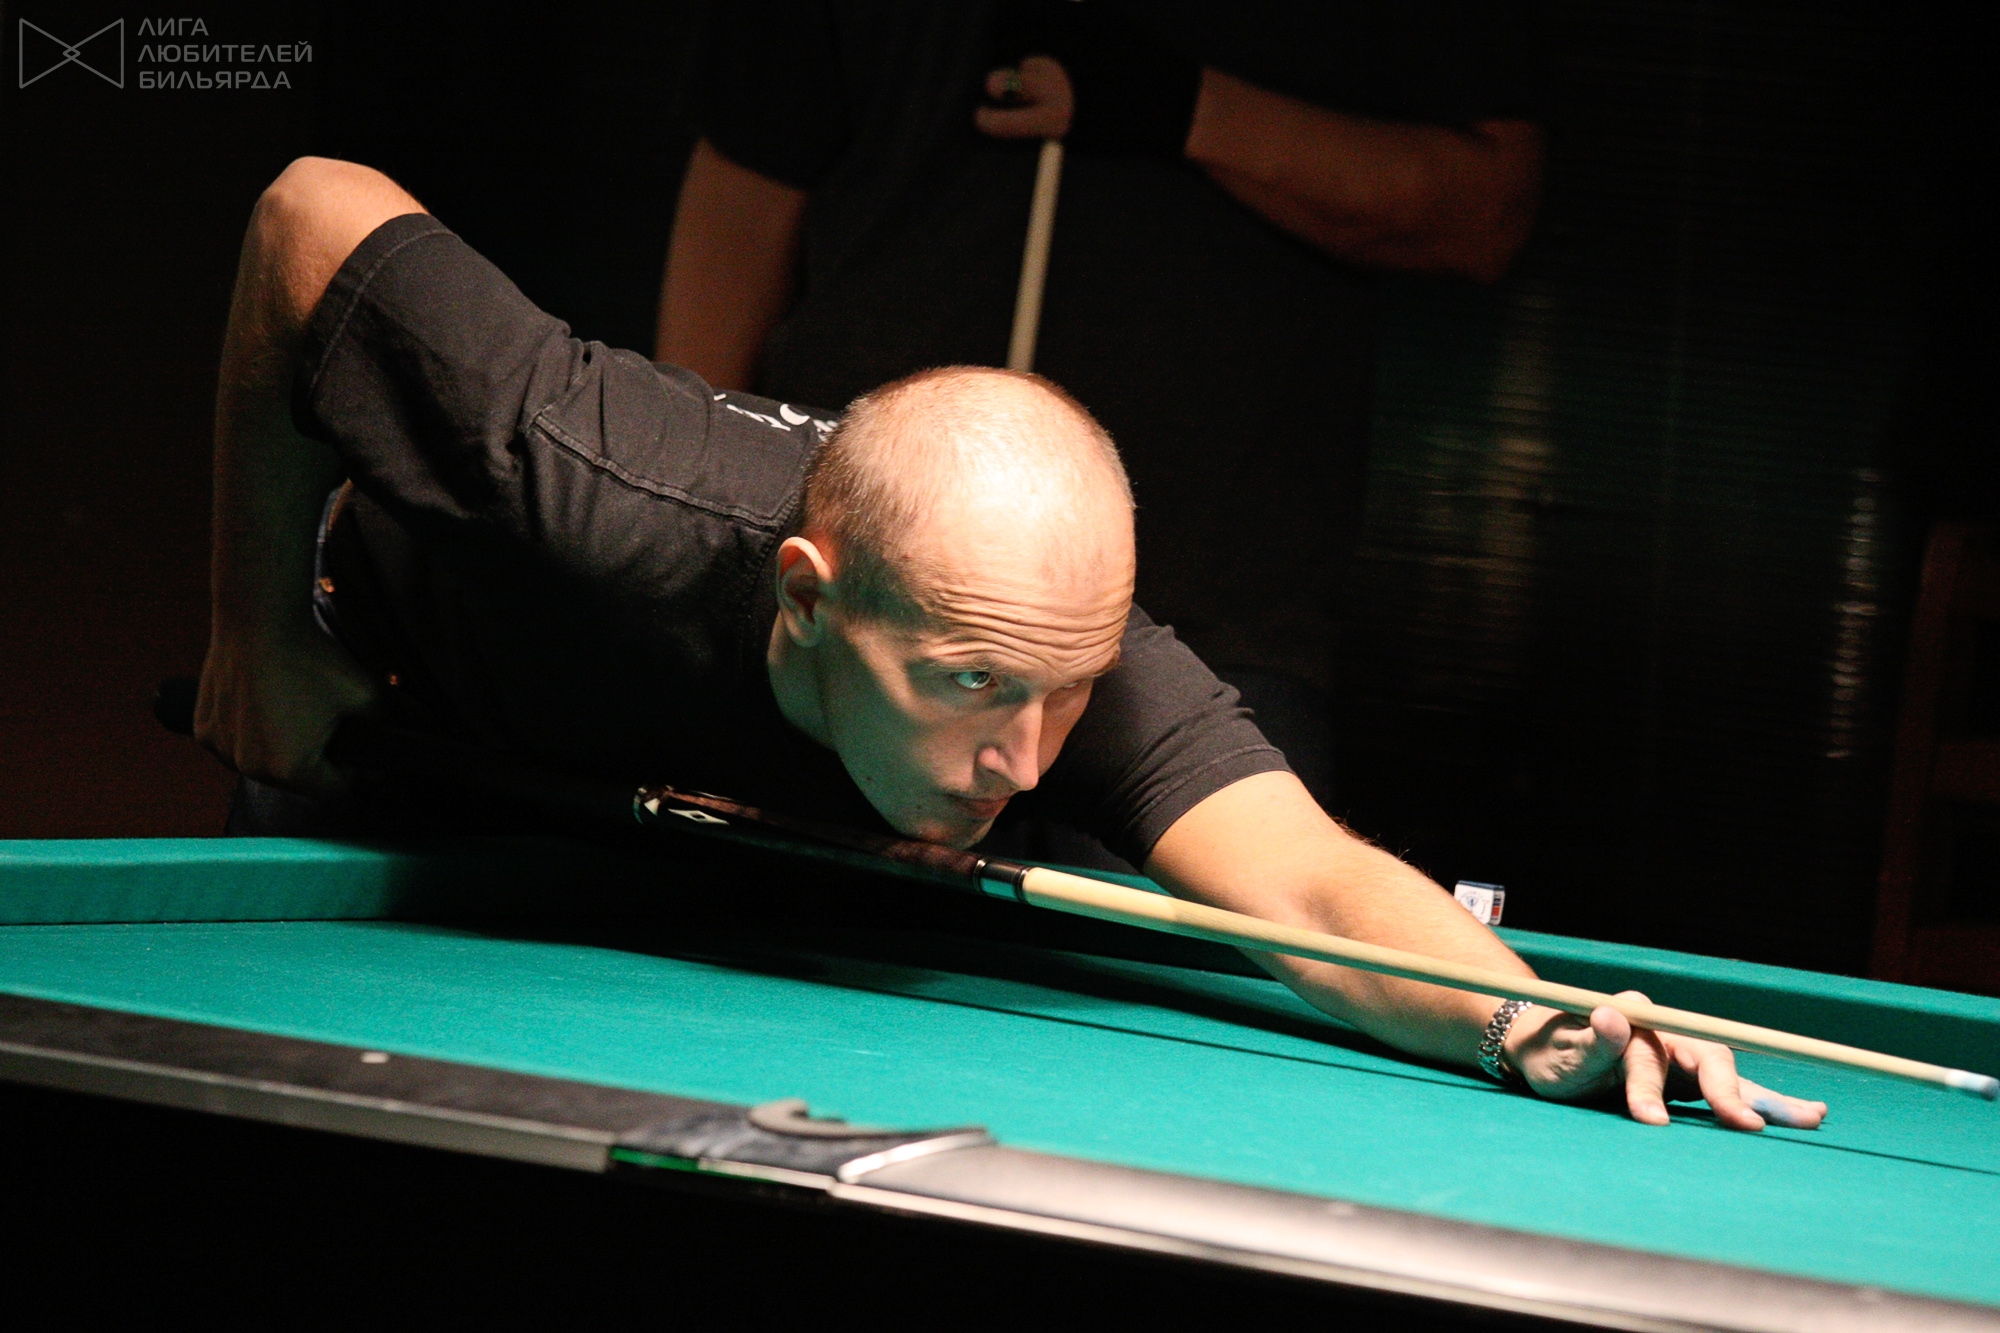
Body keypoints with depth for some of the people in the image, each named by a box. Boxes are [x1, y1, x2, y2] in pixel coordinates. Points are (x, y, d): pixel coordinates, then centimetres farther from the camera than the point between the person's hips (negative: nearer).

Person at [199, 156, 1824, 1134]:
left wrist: (1535, 1027, -77)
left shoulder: (1067, 649, -41)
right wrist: (261, 635, -25)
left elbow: (1310, 882, -55)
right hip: (388, 734, -2)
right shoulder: (599, 506, -49)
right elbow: (316, 212, -34)